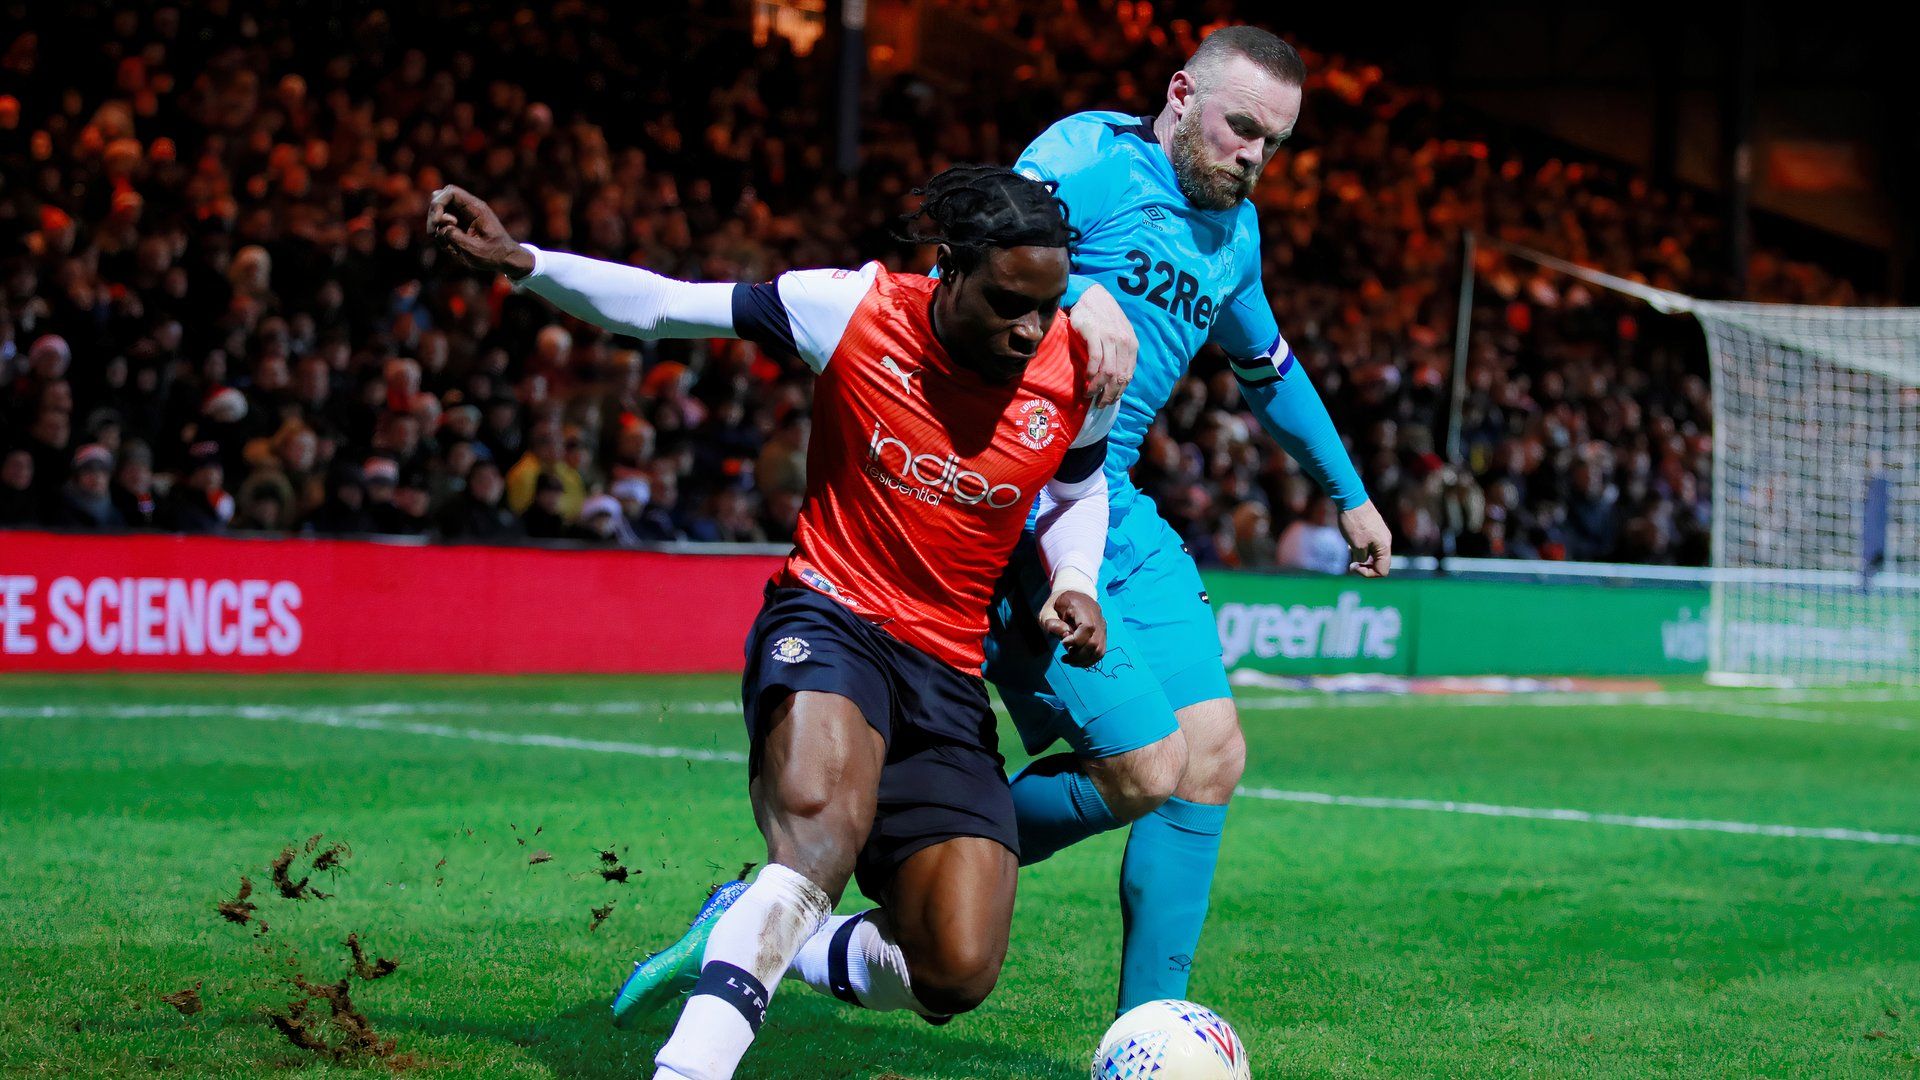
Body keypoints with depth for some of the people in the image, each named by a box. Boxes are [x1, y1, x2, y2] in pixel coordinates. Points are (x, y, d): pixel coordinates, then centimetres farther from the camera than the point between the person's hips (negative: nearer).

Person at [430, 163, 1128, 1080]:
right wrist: (518, 260, -15)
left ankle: (745, 938, 15)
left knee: (957, 974, -11)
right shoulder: (853, 310, -11)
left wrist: (1074, 581, -2)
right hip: (828, 620, -4)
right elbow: (662, 307, -5)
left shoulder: (1078, 378, -4)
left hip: (947, 675, 4)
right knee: (822, 829, -39)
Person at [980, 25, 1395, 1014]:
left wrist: (1349, 494, 43)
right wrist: (1075, 307, -37)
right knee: (1145, 767, -15)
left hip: (1118, 514, 8)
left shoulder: (1234, 230, 17)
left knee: (1211, 754, -1)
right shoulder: (1090, 159, -8)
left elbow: (1268, 368, 34)